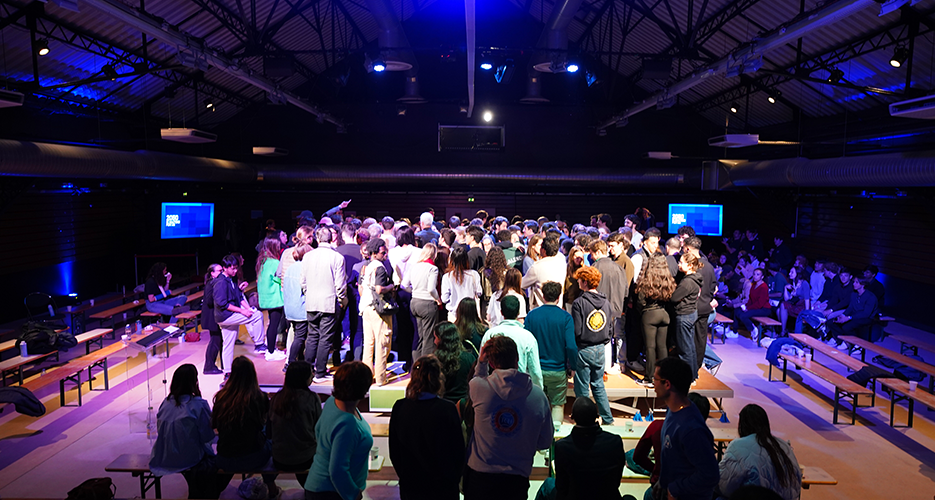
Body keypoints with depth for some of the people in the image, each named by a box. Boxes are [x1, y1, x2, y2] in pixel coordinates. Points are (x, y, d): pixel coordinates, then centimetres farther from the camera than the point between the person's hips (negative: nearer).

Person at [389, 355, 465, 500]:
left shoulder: (399, 407, -11)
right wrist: (454, 480, 8)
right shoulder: (447, 409, -19)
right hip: (443, 488, -2)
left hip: (410, 486, 3)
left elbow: (394, 452, 1)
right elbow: (458, 450, -9)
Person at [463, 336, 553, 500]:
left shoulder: (477, 386, -14)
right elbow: (545, 442, 1)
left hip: (479, 477, 0)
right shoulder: (538, 395, -9)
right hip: (517, 480, 1)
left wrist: (480, 363, 8)